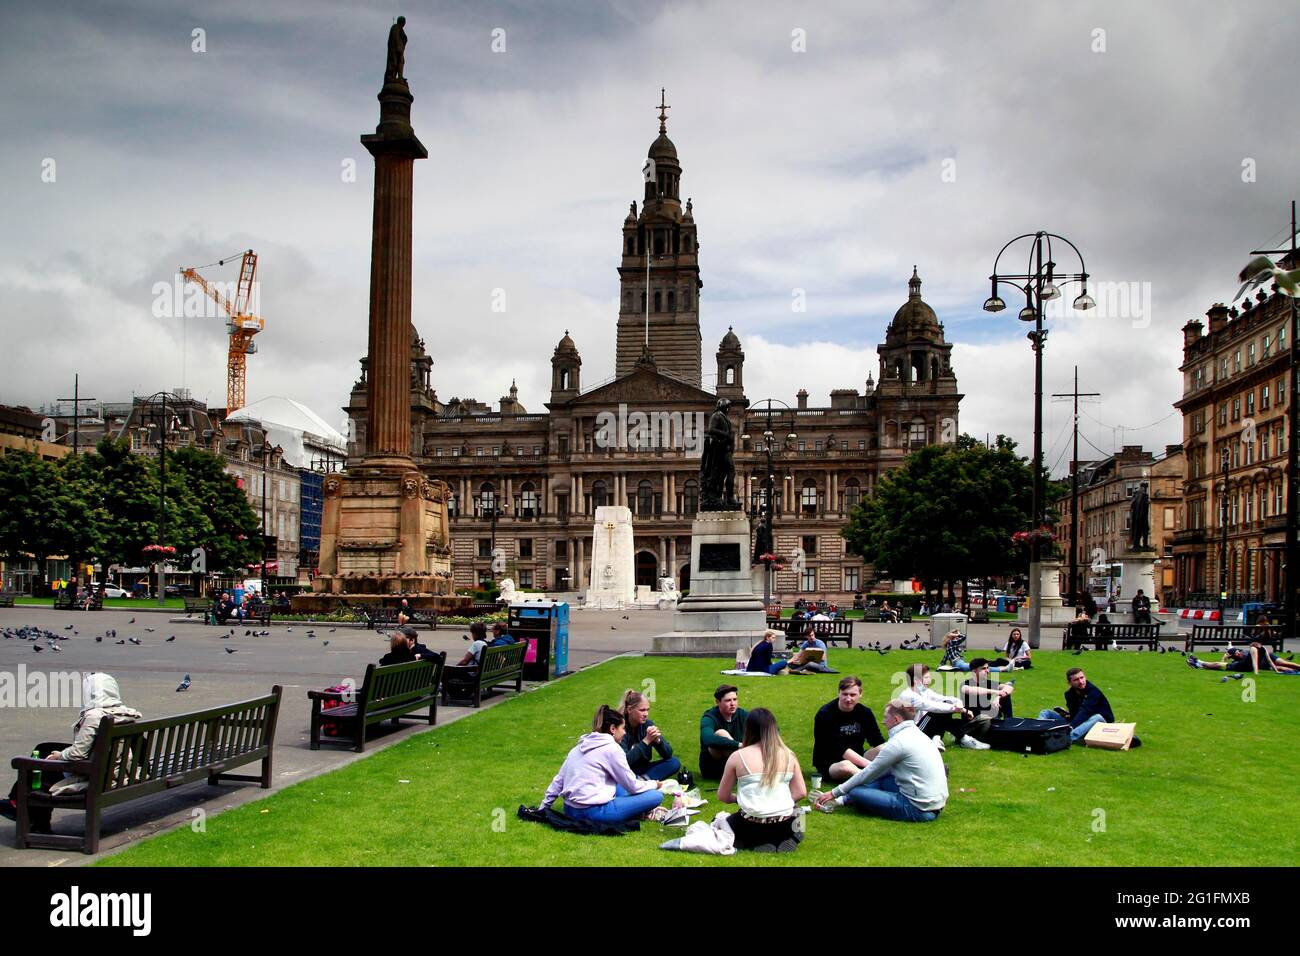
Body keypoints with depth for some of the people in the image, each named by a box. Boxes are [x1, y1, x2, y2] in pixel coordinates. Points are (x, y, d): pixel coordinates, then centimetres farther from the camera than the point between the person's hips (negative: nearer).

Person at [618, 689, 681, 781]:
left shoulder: (647, 724, -2)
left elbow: (668, 754, -2)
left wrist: (657, 740, -22)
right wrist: (646, 741, -28)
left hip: (641, 770, 6)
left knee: (674, 763, -11)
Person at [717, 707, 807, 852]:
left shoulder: (738, 757, -6)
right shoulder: (789, 755, 0)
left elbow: (723, 796, 2)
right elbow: (801, 792, 2)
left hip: (751, 827, -3)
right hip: (785, 826, 3)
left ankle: (758, 844, 1)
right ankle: (787, 840, 4)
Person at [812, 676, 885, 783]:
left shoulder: (865, 713, 3)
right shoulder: (825, 715, -15)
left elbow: (878, 742, -1)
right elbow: (840, 749, -22)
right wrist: (869, 764, -30)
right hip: (828, 765, -6)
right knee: (846, 766, -39)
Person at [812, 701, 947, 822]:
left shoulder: (898, 742, -13)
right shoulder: (916, 734, 14)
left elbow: (869, 773, -6)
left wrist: (835, 792, 4)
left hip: (919, 810, -10)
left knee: (855, 792, -9)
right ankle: (841, 801, 24)